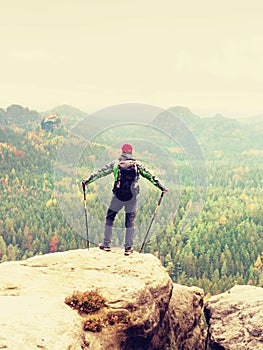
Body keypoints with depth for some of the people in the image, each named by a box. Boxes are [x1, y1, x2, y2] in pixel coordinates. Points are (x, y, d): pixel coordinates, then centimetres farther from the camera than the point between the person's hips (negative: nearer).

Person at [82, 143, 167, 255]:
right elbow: (150, 176, 8)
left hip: (118, 196, -1)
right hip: (132, 197, 1)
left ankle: (106, 244, 15)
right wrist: (161, 187, 15)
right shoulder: (137, 165, 6)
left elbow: (100, 172, 5)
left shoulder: (115, 163, 4)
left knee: (109, 218, 14)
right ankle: (128, 247, 9)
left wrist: (87, 181, 11)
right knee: (130, 221, 10)